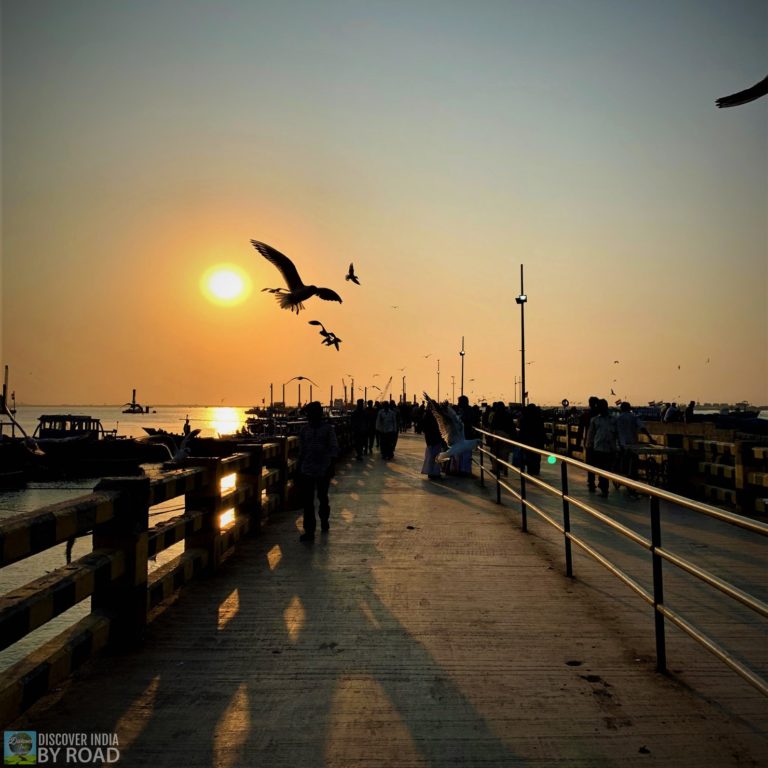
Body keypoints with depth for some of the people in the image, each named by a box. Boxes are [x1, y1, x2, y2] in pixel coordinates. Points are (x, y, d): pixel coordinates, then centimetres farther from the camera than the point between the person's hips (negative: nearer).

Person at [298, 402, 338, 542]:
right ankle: (309, 531, -1)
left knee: (323, 497, 14)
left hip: (324, 470, -3)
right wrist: (300, 466, 12)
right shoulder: (305, 429, 5)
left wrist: (332, 466, -16)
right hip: (307, 470, 3)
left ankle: (324, 520, 40)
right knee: (307, 500, -3)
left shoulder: (328, 429, -6)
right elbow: (302, 449, 12)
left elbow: (334, 448, -8)